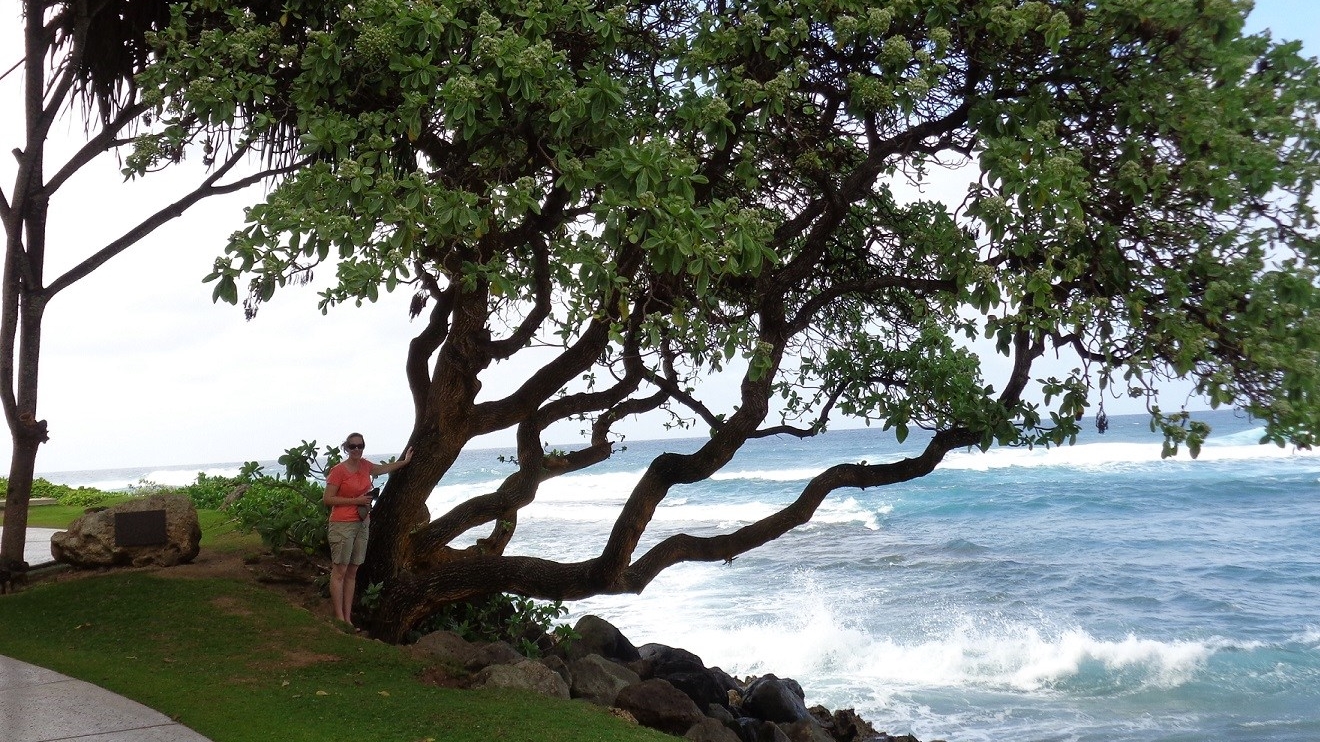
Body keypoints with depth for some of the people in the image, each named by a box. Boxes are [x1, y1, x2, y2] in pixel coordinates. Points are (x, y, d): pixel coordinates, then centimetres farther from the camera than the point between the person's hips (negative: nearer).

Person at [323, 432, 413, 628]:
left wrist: (404, 462, 37)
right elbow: (327, 499, -12)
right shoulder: (339, 470, -11)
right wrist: (355, 500, -13)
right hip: (342, 524, -7)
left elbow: (383, 468, 30)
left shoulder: (365, 465, 9)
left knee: (352, 573, 8)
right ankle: (340, 619, -3)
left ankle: (348, 618, 11)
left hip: (362, 523, 7)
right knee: (339, 571, -5)